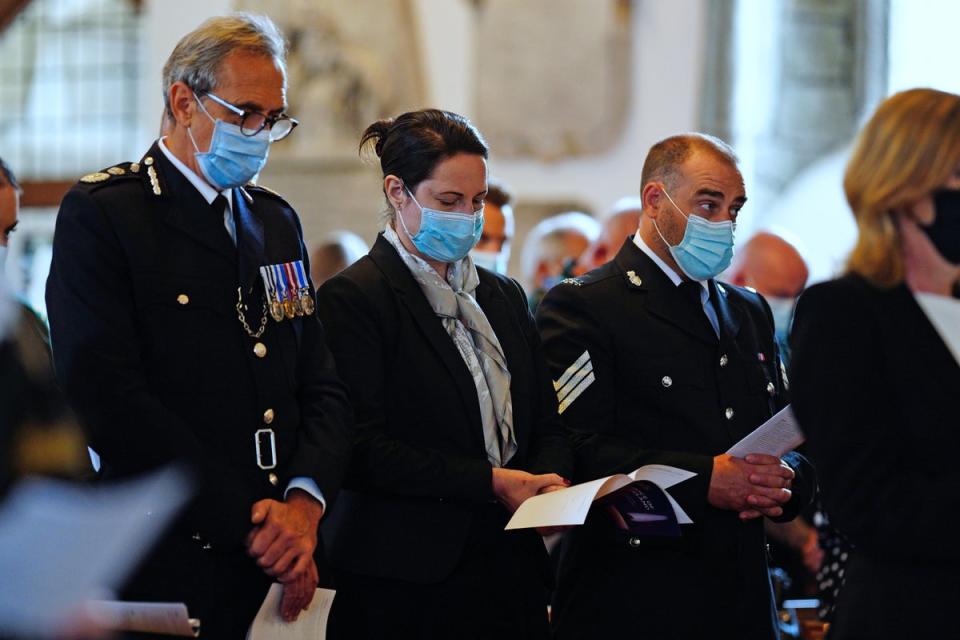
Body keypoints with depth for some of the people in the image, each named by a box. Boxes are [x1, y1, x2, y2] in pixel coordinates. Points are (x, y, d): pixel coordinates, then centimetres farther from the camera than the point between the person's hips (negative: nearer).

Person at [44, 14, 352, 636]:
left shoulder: (277, 222, 16)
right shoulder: (100, 215, -6)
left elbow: (324, 386, 11)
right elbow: (109, 400, -16)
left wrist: (305, 503, -9)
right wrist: (248, 518, -17)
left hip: (288, 568, 6)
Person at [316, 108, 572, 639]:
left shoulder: (504, 297, 17)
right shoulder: (353, 299, -6)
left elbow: (546, 426, 17)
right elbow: (361, 451, -15)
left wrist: (549, 481, -7)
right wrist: (489, 482, -18)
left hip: (510, 570, 6)